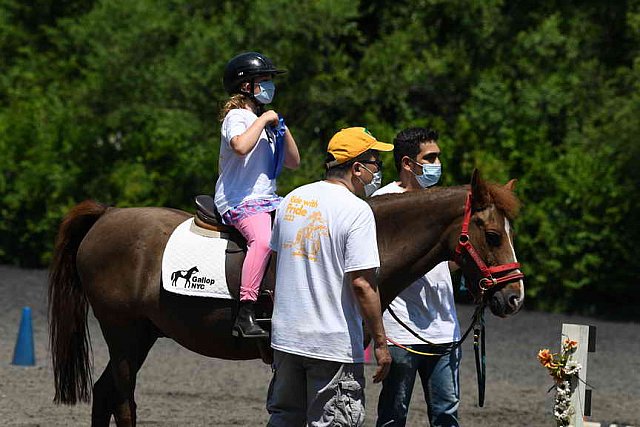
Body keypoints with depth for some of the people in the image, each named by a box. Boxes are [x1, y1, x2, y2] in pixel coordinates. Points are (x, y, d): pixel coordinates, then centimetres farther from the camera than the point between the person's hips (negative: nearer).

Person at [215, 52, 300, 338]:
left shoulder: (263, 121, 23)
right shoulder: (237, 117, -4)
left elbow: (294, 162, 22)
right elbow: (241, 146, -29)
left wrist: (282, 129, 8)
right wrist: (263, 119, -16)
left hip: (265, 199, 10)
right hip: (238, 200, -10)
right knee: (263, 238, -35)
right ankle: (245, 317, -42)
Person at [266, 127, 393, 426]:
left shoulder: (292, 199, 7)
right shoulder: (357, 211, -14)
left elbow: (274, 261, 16)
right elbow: (361, 283, -19)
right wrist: (380, 343, -13)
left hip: (285, 335, 7)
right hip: (334, 344, -7)